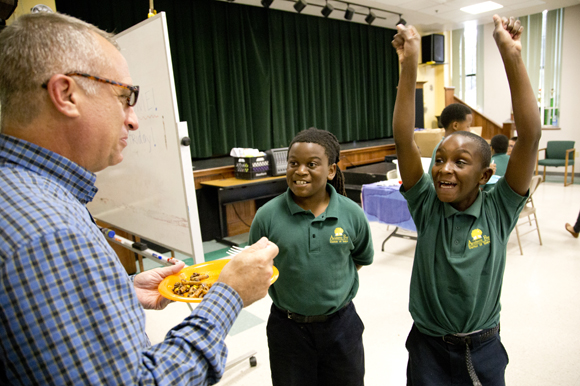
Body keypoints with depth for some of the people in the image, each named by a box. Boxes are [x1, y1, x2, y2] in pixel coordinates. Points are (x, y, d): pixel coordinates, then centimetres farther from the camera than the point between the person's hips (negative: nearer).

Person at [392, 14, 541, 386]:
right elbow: (403, 140, -23)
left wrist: (512, 56, -28)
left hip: (483, 349, 1)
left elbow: (530, 136, -22)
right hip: (428, 347, 0)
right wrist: (409, 66, -30)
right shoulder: (427, 206, -13)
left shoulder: (499, 211, -13)